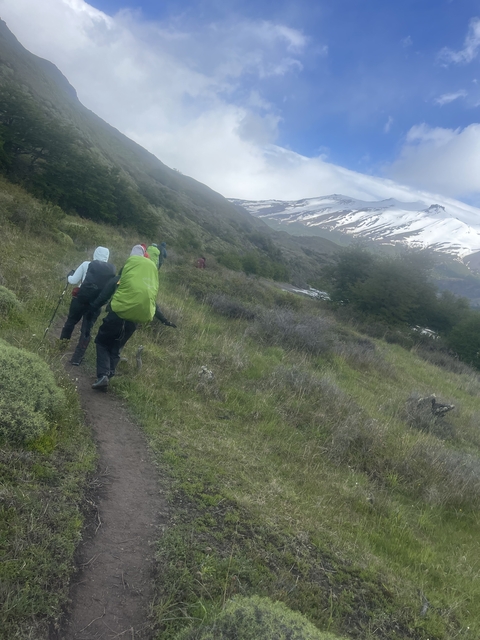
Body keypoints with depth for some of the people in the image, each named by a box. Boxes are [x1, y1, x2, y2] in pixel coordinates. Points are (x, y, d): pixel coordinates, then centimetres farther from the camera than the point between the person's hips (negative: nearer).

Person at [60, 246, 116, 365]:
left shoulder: (87, 264, -1)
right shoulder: (111, 270, 6)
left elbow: (73, 281, 2)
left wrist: (70, 274, 23)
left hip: (81, 299, -1)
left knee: (71, 321, 25)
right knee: (86, 331, 9)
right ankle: (77, 358, 6)